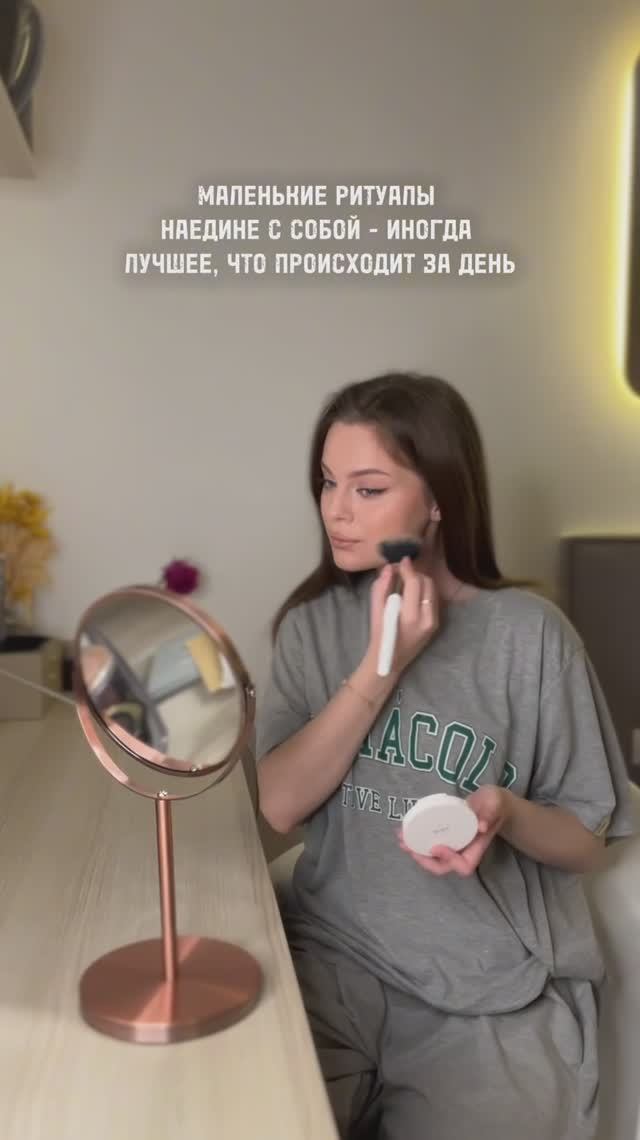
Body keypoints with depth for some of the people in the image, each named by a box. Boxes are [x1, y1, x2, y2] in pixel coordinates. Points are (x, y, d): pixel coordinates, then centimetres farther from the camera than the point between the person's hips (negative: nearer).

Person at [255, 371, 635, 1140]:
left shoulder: (528, 631, -12)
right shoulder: (314, 623, -1)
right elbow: (278, 805, -11)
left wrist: (507, 814, -26)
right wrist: (382, 664, -20)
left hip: (497, 984, -1)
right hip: (337, 955, 2)